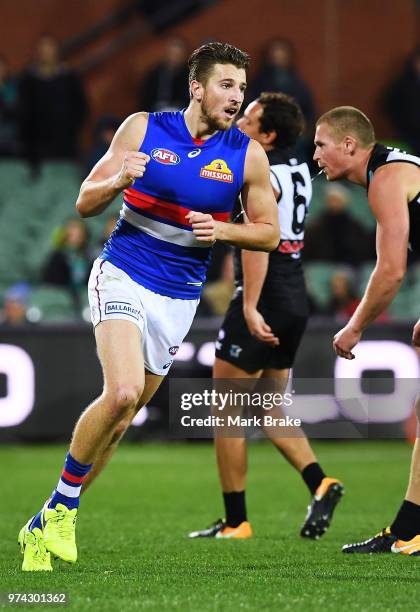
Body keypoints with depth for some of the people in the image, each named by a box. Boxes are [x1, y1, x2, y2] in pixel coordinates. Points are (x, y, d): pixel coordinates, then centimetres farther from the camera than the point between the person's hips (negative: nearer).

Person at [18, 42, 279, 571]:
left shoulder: (248, 156, -3)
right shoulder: (142, 129, -5)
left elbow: (268, 232, 5)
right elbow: (85, 203, -2)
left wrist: (220, 230, -15)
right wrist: (119, 180, -23)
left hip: (179, 298, 3)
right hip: (124, 275, -3)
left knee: (122, 418, 7)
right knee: (122, 391, -25)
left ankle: (44, 527, 21)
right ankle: (62, 506, -6)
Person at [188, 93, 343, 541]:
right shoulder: (297, 170, 12)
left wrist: (250, 307, -34)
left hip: (264, 302, -9)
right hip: (296, 302, 9)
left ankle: (235, 522, 2)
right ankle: (319, 483, -2)